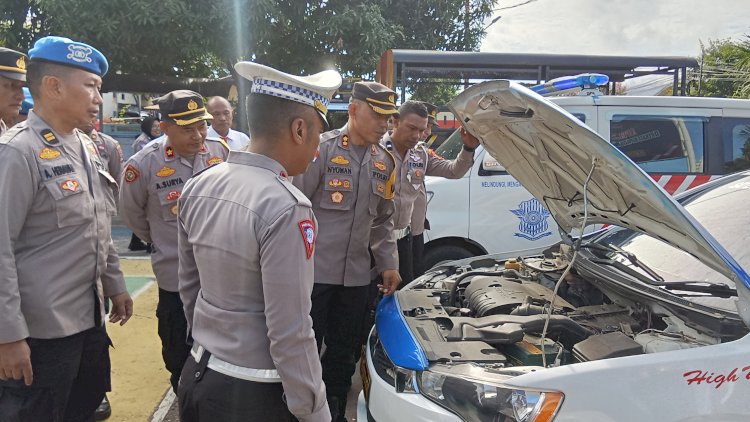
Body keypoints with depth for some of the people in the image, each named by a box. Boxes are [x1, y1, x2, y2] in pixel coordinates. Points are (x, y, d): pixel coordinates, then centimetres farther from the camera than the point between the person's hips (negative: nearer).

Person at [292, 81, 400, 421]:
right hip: (313, 270, -6)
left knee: (344, 351, 16)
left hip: (356, 275, 6)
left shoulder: (384, 162, 9)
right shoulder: (322, 149, -11)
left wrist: (388, 264, 11)